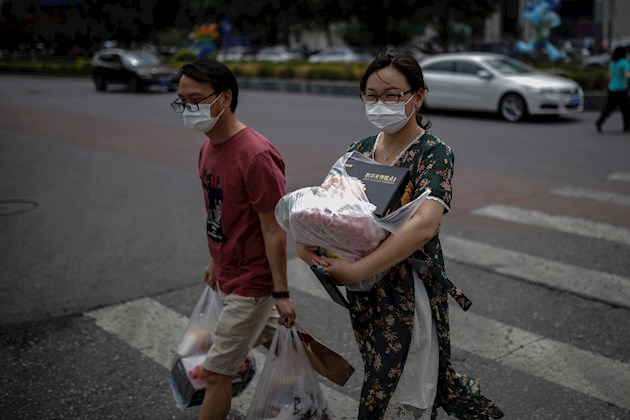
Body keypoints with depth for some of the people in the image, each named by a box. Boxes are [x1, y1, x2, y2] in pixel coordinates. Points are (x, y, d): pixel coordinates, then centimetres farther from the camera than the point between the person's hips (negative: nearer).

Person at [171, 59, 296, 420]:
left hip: (250, 282, -8)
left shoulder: (256, 155, -25)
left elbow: (274, 229, -23)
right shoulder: (208, 148, 2)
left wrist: (281, 293, -19)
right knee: (273, 337, 27)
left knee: (217, 372, 2)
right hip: (229, 273, 8)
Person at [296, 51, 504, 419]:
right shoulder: (361, 150, 3)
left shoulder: (433, 152, -16)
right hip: (365, 292, 7)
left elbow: (425, 224, -32)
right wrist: (303, 239, -21)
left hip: (408, 293, -6)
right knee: (379, 382, 24)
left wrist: (357, 270, -33)